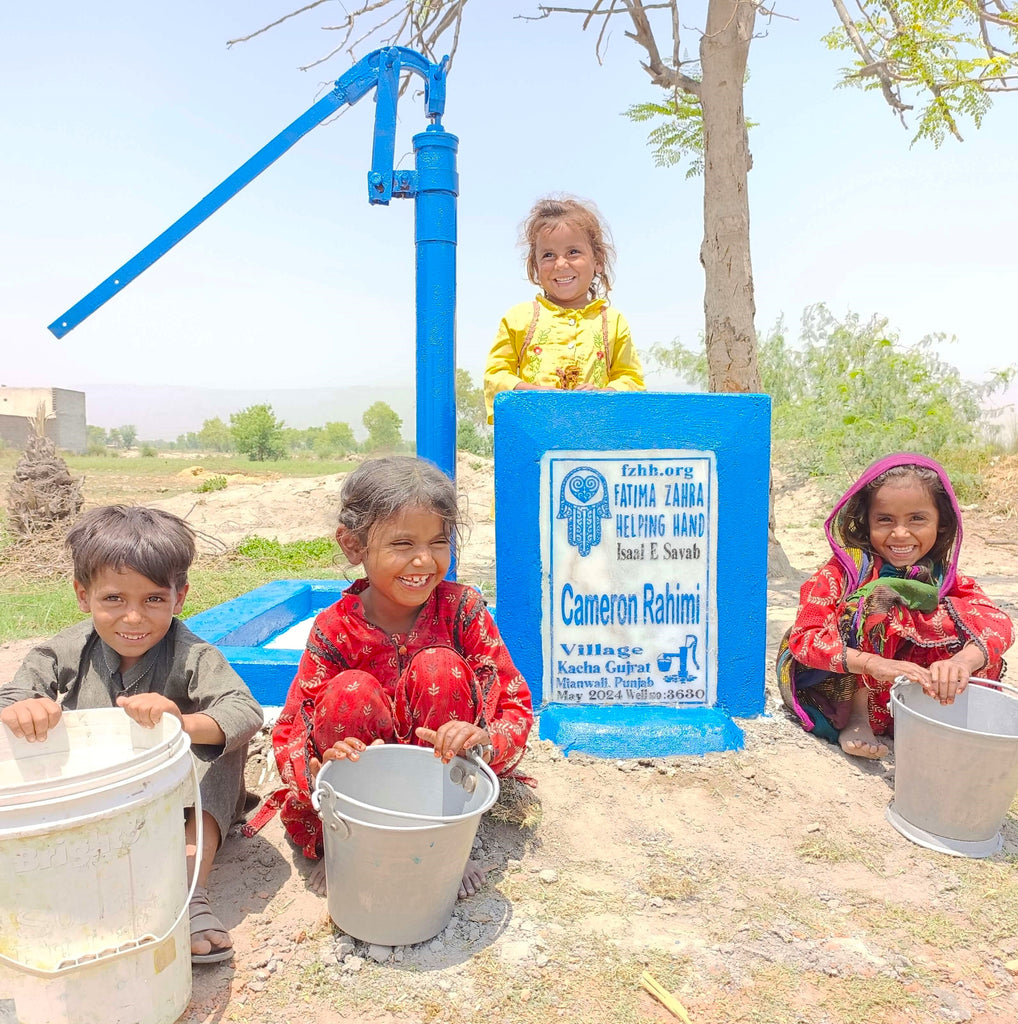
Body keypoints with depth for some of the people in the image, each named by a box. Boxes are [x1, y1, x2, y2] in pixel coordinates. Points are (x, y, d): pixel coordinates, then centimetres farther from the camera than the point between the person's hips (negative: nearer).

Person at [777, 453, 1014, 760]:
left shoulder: (947, 582, -1)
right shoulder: (840, 574, -13)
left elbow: (998, 623, -18)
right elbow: (803, 636, -24)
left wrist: (963, 660, -41)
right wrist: (875, 664, -40)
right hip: (837, 694, -3)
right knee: (880, 601, -25)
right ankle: (855, 720, -17)